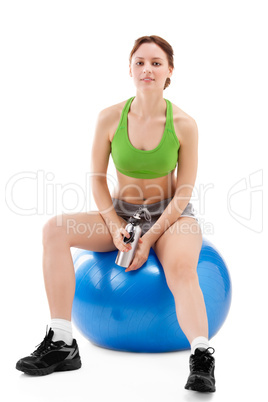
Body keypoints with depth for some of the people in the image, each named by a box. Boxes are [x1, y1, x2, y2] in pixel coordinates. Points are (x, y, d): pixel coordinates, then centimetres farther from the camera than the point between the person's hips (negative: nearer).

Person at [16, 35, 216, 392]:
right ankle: (62, 343, -23)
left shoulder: (184, 124, -12)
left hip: (171, 215, -2)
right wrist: (115, 227, -14)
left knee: (181, 269, -37)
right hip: (120, 213, 3)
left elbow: (184, 192, -9)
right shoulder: (110, 118, -7)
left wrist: (149, 238, -19)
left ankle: (202, 358, -36)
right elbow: (97, 178, 1)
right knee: (56, 229, -22)